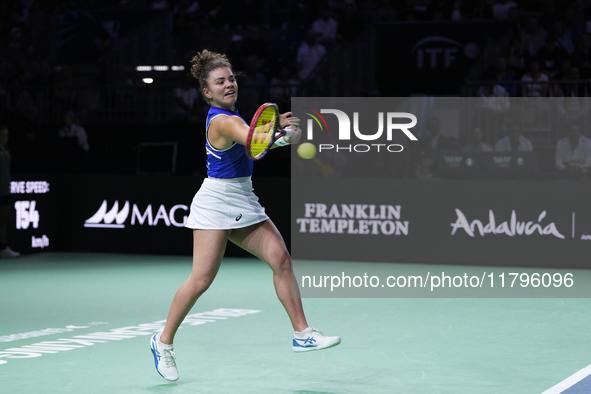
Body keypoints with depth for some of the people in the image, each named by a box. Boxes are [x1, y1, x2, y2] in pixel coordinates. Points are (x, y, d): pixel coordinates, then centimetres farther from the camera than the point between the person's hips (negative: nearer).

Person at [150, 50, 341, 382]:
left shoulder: (231, 115, 10)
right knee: (202, 279, -11)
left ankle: (302, 333, -2)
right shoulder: (221, 121, -19)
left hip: (243, 201, 9)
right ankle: (164, 342, 6)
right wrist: (282, 134, -58)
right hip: (216, 203, -9)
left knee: (281, 258, -4)